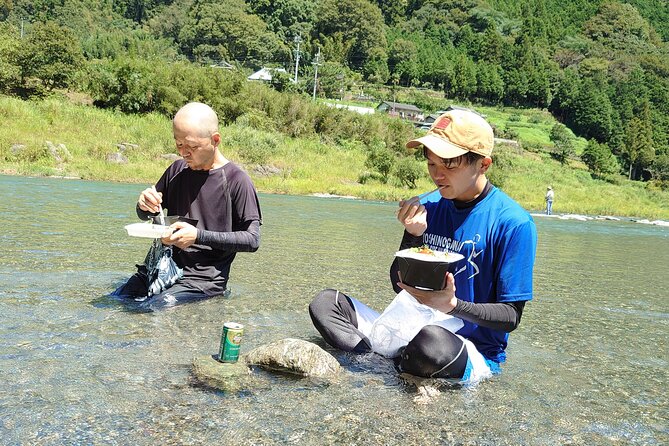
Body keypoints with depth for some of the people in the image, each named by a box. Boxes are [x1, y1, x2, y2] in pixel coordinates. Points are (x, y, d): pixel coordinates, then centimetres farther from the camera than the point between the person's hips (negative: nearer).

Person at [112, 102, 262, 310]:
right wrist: (144, 204, -4)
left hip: (204, 279, -6)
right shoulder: (177, 170, 8)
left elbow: (252, 240, -11)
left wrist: (198, 236, -20)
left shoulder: (236, 181, -9)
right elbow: (145, 216, 22)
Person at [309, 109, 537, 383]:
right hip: (412, 329, 5)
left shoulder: (513, 223, -13)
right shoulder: (427, 208, 2)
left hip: (474, 353, -5)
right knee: (326, 302, -6)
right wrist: (413, 235, -14)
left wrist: (453, 305, -29)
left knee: (429, 338, -40)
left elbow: (511, 316, -12)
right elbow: (400, 287, 3)